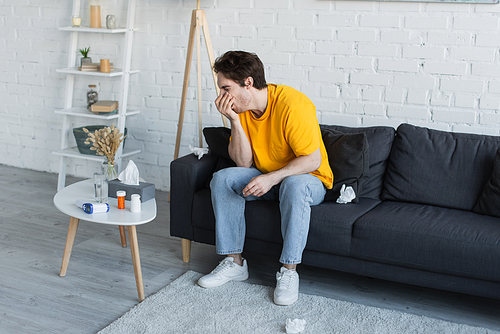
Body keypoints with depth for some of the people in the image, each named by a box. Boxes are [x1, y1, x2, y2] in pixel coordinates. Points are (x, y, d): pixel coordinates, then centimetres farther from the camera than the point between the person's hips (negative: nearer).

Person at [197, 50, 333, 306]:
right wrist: (234, 120, -21)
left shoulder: (293, 105, -25)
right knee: (222, 179, -16)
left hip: (309, 178, -6)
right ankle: (235, 262, -8)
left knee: (294, 186, -39)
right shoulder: (241, 108, -6)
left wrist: (272, 178, -34)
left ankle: (288, 271, -26)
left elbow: (313, 160, -25)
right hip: (267, 178, 6)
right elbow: (243, 163, -10)